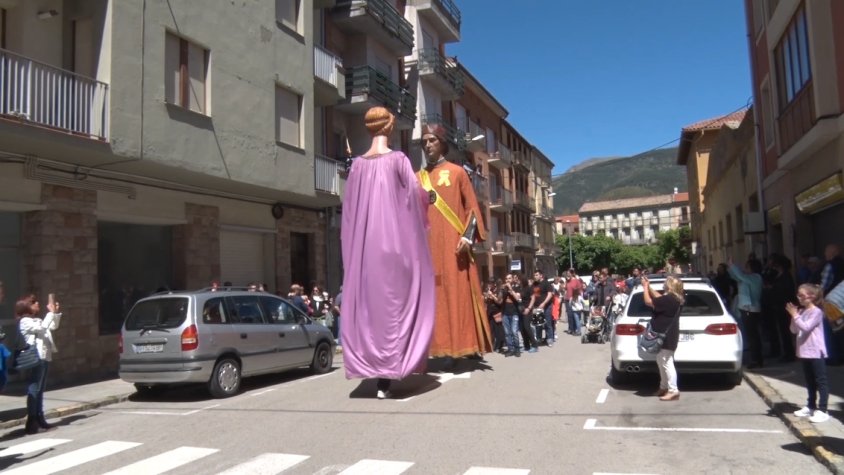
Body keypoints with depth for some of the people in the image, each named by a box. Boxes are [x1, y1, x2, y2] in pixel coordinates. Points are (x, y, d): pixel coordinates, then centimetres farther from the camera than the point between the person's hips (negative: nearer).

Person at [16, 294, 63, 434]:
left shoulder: (37, 320, 16)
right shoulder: (25, 321, -10)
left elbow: (53, 326, 23)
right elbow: (42, 328, -23)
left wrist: (56, 313, 11)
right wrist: (51, 312, -19)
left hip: (45, 357, 9)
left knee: (40, 390, 13)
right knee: (34, 390, -9)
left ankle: (39, 420, 20)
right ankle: (32, 424, -9)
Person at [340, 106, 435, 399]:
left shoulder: (358, 164, 8)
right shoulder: (398, 159, -4)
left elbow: (349, 208, 12)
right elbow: (417, 196, -6)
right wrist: (429, 197, 17)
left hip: (364, 243, 4)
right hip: (394, 240, -4)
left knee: (368, 300, 9)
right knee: (393, 301, 0)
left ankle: (376, 368, 12)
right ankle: (386, 376, -1)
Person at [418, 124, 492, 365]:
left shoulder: (457, 172, 7)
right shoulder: (418, 178, 17)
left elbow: (472, 208, 2)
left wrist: (468, 237, -11)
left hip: (453, 244, -3)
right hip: (429, 246, 3)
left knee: (459, 294, -5)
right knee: (435, 296, -1)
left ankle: (466, 347, 0)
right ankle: (446, 348, 2)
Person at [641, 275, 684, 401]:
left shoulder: (669, 299, -23)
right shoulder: (672, 298, 9)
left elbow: (649, 302, -20)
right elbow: (658, 298, 27)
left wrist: (645, 287, -7)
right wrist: (649, 287, 22)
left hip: (666, 336, -11)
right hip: (665, 335, 11)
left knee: (666, 363, -6)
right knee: (661, 362, 18)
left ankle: (673, 391, -2)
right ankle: (664, 387, 28)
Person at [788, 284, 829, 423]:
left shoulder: (817, 312, -12)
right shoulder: (802, 312, 9)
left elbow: (806, 327, -22)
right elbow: (794, 330, 9)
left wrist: (795, 316, -20)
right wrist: (794, 316, -3)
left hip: (816, 353, -8)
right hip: (805, 352, 8)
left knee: (820, 381, -4)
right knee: (810, 382, 17)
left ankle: (822, 410, -4)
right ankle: (810, 406, 27)